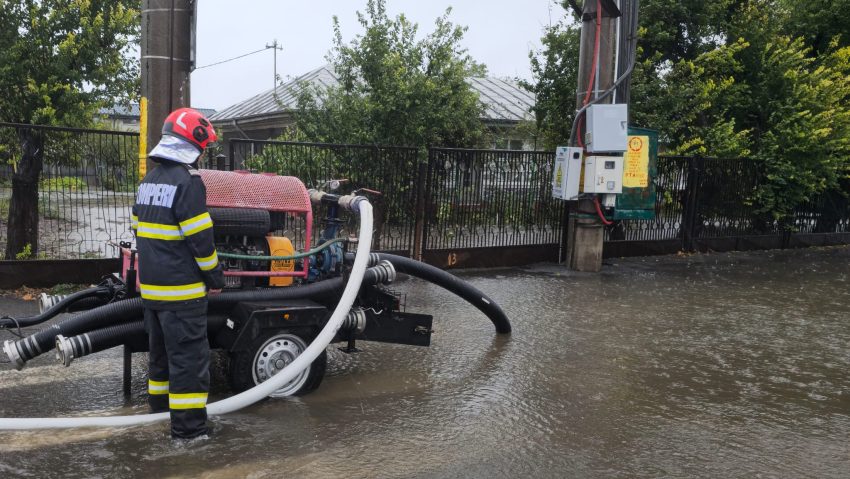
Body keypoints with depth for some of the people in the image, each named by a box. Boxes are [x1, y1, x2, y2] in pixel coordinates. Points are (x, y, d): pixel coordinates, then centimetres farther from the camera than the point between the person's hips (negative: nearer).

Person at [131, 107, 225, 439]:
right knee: (189, 356, -3)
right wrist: (215, 278, -7)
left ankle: (160, 409, 33)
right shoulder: (187, 181, -15)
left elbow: (139, 228, 17)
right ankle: (189, 426, 1)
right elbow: (200, 238, -17)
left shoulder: (149, 181, 12)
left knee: (161, 350, 21)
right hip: (181, 289, -9)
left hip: (151, 286, 9)